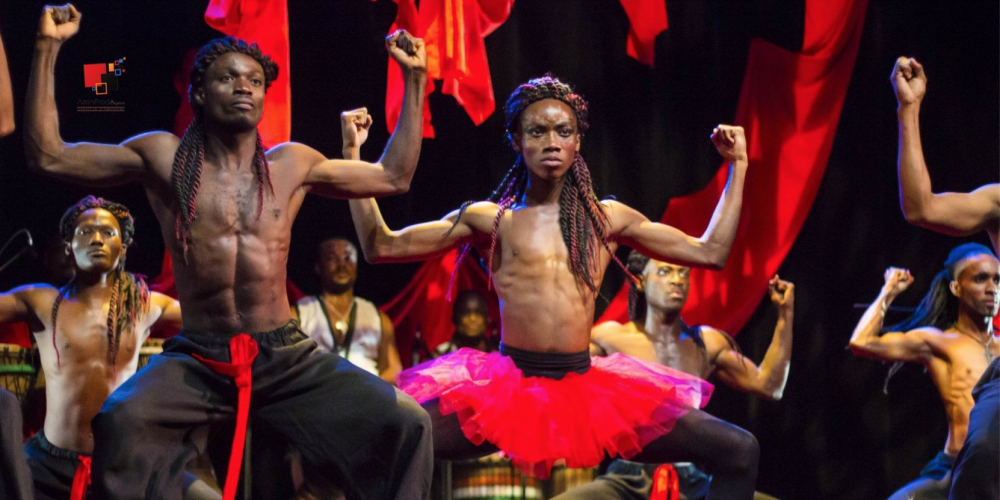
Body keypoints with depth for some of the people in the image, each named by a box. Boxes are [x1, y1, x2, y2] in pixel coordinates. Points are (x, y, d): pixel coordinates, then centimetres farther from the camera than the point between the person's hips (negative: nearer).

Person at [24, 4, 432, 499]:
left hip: (287, 357, 2)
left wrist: (414, 78, 21)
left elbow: (394, 176, 23)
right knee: (120, 422, -34)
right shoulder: (164, 158, 7)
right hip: (198, 360, -2)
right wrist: (47, 49, 0)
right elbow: (48, 155, 6)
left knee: (408, 422, -17)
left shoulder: (292, 164, 13)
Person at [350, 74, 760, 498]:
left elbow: (711, 252, 20)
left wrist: (737, 165, 20)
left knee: (738, 451, -11)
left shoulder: (608, 219, 14)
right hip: (506, 390, -2)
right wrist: (354, 154, 4)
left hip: (588, 389, 2)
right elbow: (380, 247, 8)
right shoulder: (488, 220, 9)